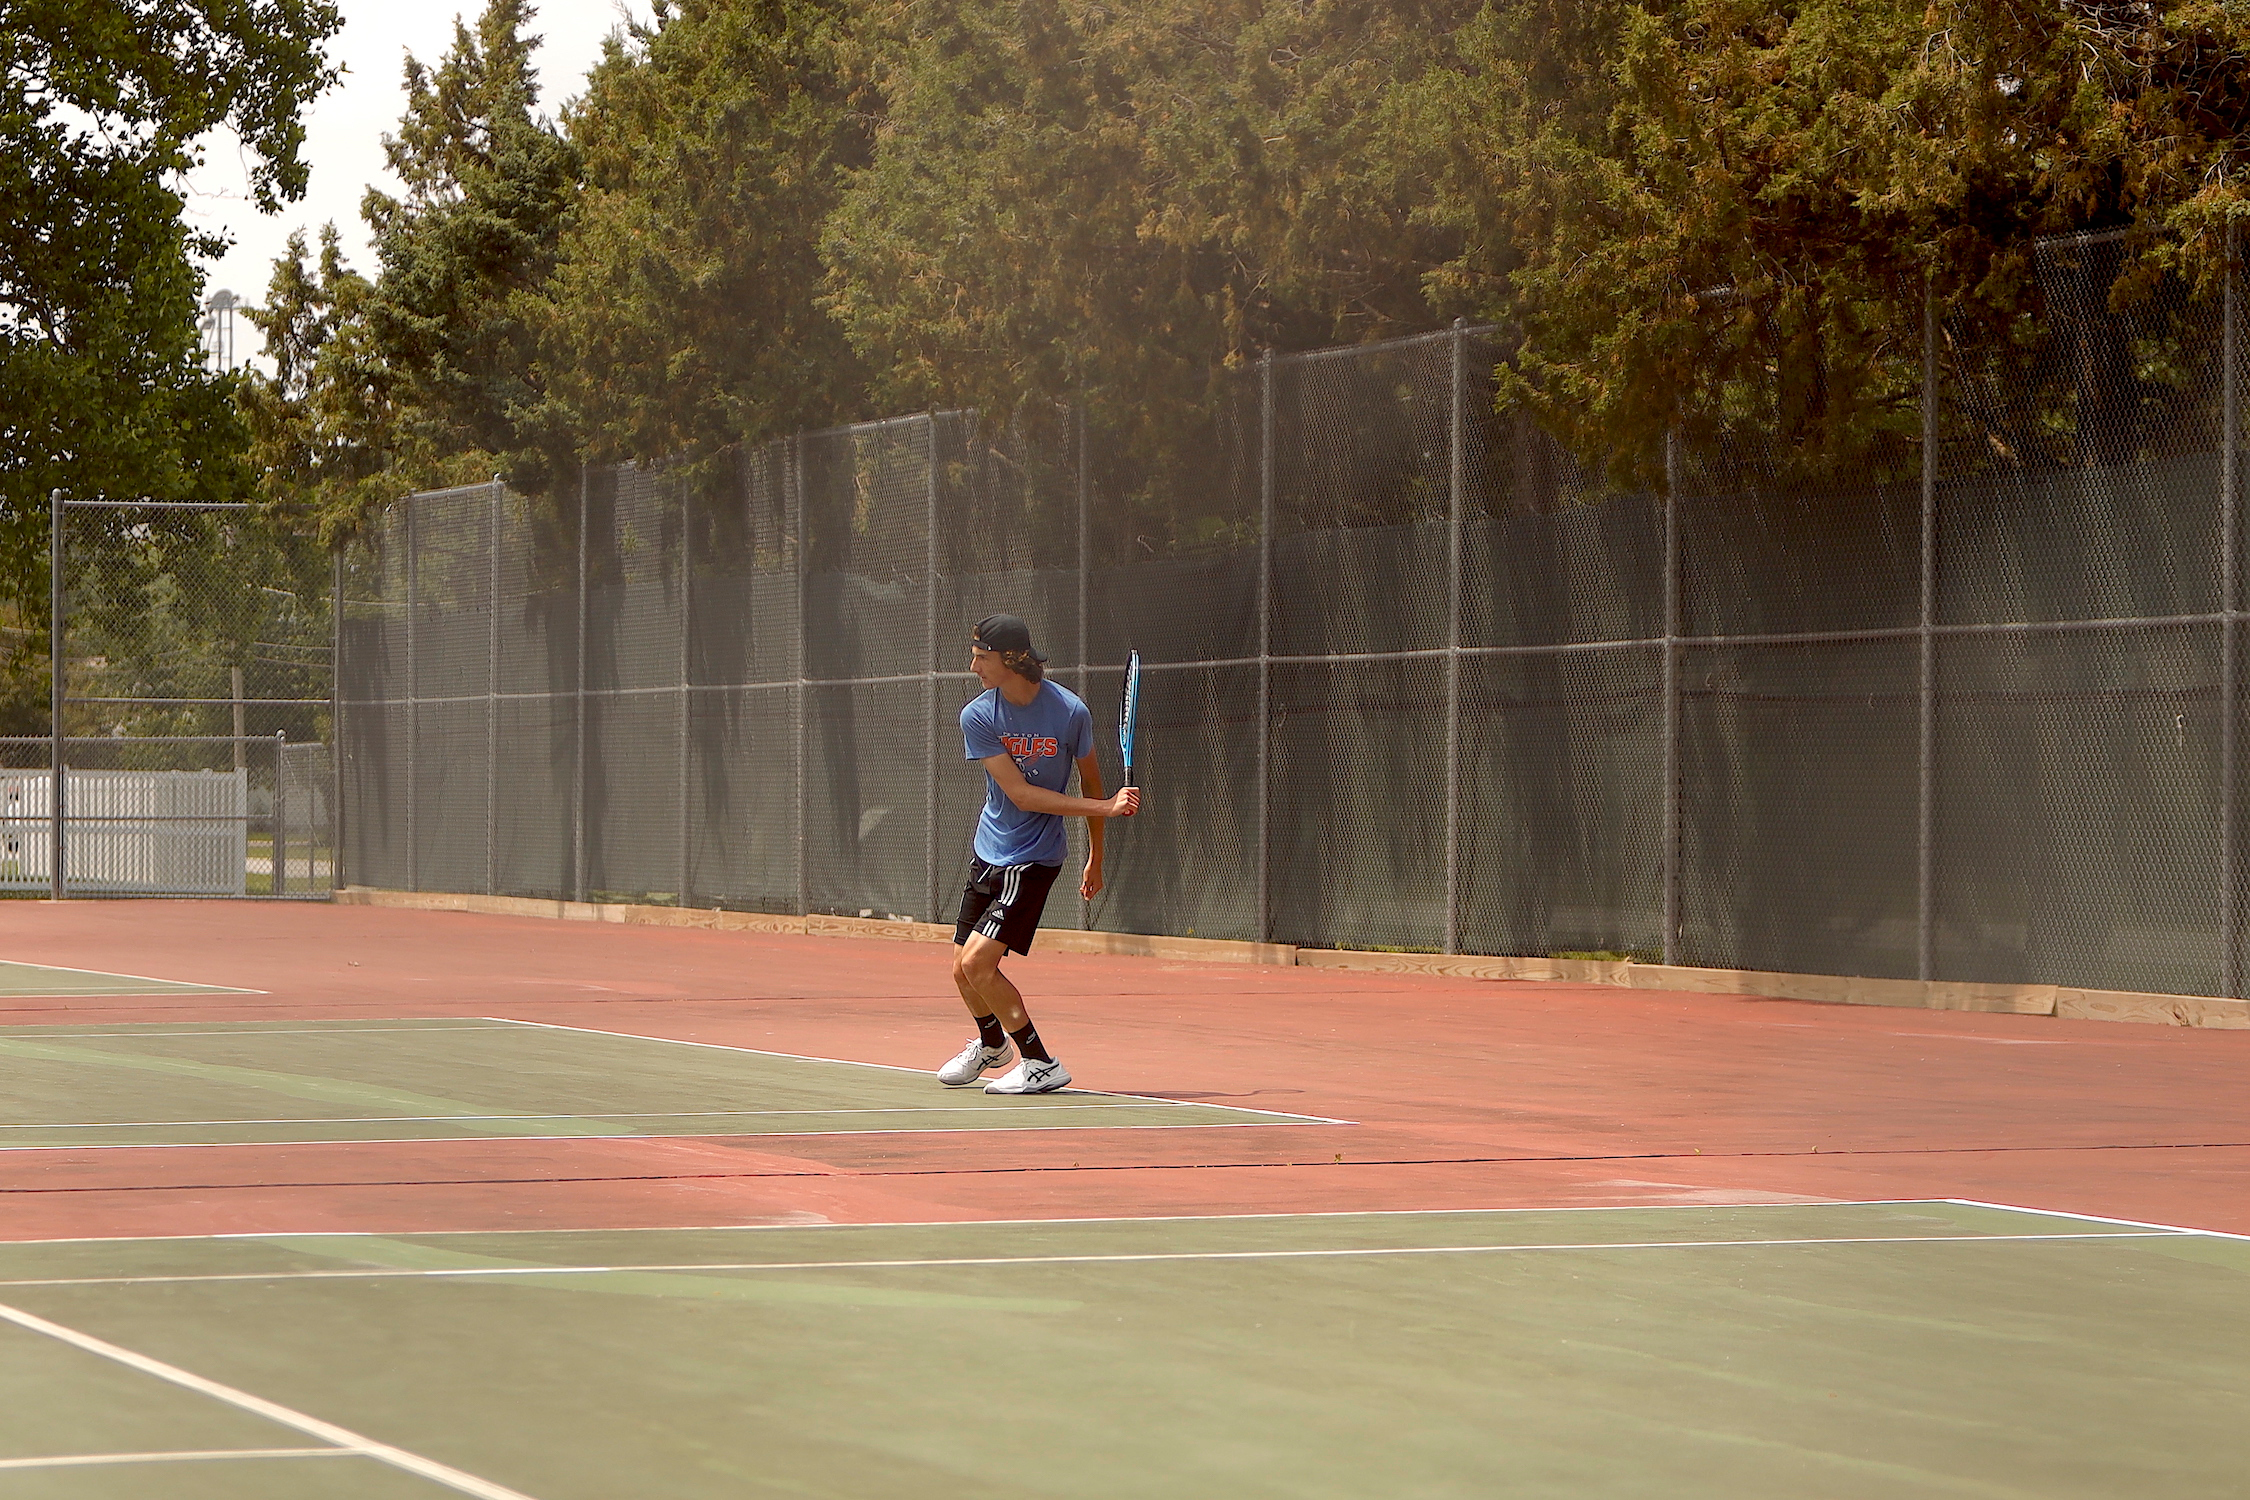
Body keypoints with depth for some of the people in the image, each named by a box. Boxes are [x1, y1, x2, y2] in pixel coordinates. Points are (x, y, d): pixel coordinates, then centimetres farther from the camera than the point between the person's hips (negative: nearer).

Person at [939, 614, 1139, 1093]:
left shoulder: (1071, 712, -13)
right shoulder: (977, 717, -9)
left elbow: (1090, 781, 3)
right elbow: (1021, 794, -14)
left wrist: (1095, 859, 10)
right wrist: (1105, 807, -20)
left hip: (1032, 859, -4)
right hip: (988, 852, 4)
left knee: (978, 962, -17)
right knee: (963, 970, 11)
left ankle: (1041, 1064, -5)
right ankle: (992, 1045, 41)